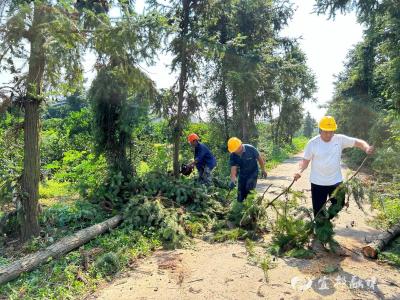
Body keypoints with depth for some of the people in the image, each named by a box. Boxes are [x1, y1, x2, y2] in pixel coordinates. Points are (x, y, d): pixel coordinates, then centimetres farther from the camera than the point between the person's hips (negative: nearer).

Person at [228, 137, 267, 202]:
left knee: (249, 187, -26)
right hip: (242, 174, 3)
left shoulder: (250, 149, -24)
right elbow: (233, 169, -20)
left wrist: (263, 170, 1)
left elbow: (259, 158, -9)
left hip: (253, 172, -3)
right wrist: (232, 181, -36)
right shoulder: (233, 156, -17)